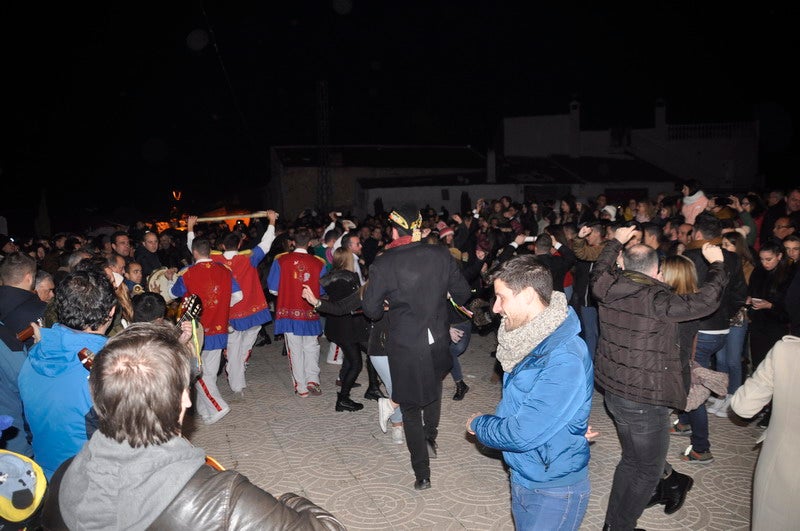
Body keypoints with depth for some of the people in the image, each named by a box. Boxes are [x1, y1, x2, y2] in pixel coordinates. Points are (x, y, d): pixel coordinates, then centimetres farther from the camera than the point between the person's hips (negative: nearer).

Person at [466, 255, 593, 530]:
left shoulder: (565, 360, -30)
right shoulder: (528, 340, -2)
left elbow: (522, 435, -29)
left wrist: (478, 424, -11)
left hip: (552, 490, -8)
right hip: (522, 476, 8)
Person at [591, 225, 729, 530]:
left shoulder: (608, 289, -3)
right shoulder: (657, 299, -21)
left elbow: (599, 270, 19)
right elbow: (706, 301, -14)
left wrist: (616, 241, 32)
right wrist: (716, 264, 2)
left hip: (613, 389, 7)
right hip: (645, 398, -7)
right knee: (645, 468, 10)